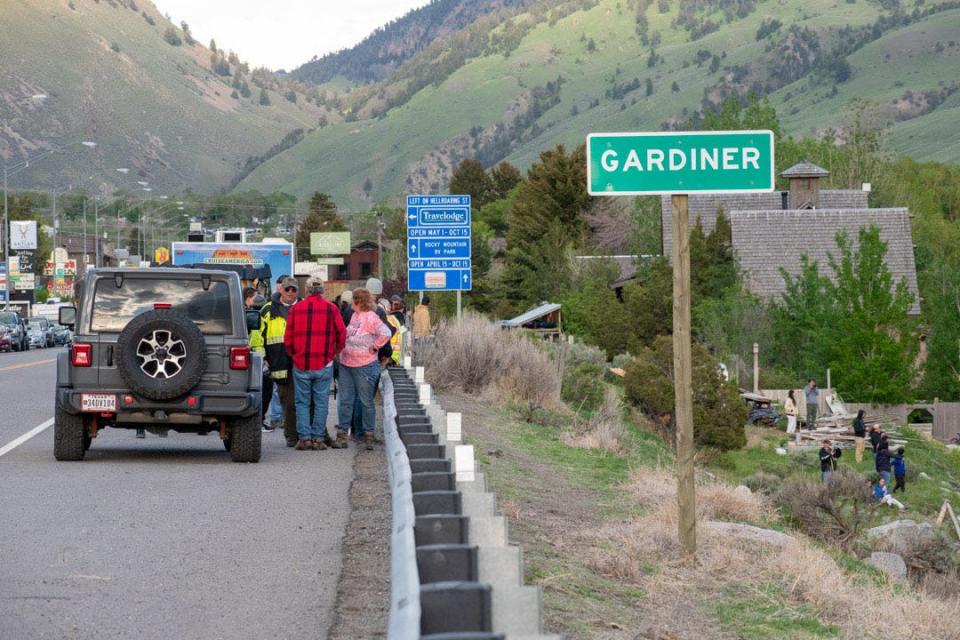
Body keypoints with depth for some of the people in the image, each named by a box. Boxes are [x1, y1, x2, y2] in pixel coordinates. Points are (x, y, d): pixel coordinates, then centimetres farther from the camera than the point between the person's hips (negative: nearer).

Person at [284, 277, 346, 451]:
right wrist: (334, 352, 16)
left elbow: (288, 339, 4)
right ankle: (318, 438, 5)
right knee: (321, 402, 6)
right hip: (324, 364, 0)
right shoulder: (331, 309, -2)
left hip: (301, 364, 0)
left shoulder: (296, 309, 0)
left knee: (302, 402, 8)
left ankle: (304, 437, 2)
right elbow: (342, 334, 0)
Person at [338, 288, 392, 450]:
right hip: (346, 364, 8)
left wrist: (374, 347, -18)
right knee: (345, 399, 8)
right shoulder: (355, 315, 11)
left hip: (364, 365, -8)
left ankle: (368, 434, 8)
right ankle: (342, 431, 14)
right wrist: (341, 350, 16)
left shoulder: (371, 318, -15)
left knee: (366, 401, 2)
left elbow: (386, 333, -26)